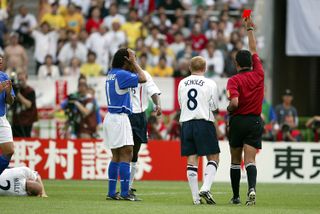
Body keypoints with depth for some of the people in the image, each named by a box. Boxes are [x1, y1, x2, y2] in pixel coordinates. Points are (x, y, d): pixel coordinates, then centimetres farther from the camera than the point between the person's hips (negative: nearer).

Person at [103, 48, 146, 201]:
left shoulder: (111, 73, 13)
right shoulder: (121, 74, -13)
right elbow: (142, 79, -13)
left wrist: (133, 62, 17)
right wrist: (134, 62, -6)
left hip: (111, 118, 9)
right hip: (119, 118, -9)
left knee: (116, 157, 12)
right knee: (126, 155, -9)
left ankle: (111, 193, 12)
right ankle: (125, 193, -14)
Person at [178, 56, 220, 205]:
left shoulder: (182, 83, 7)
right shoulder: (210, 84, -4)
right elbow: (214, 107, 0)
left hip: (186, 124, 4)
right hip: (204, 123, -4)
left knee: (192, 159, 5)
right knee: (213, 158, 5)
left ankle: (196, 197, 4)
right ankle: (205, 188, -15)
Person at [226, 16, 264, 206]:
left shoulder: (234, 80, -9)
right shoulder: (258, 75, 2)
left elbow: (234, 102, -23)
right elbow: (254, 51, 16)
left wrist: (228, 109, 0)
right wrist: (250, 29, 25)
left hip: (238, 121, -2)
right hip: (255, 122, 2)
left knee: (236, 161, 12)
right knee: (250, 159, -7)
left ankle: (236, 196, 17)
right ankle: (252, 188, -32)